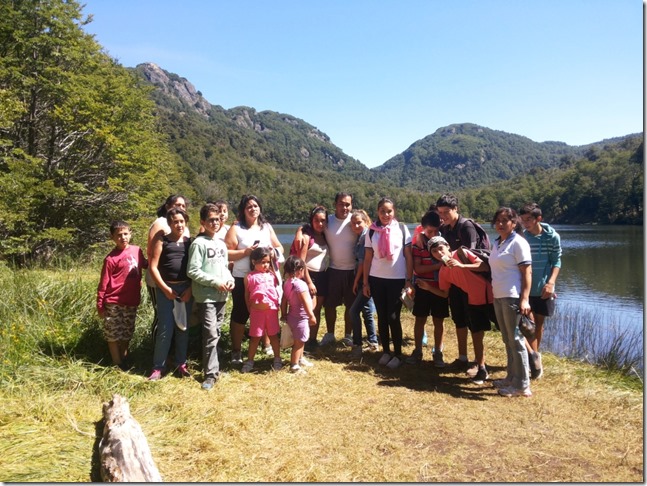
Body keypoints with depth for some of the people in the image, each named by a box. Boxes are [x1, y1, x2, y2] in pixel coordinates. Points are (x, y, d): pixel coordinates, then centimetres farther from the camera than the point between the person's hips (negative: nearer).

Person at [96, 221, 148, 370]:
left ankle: (124, 360, 32)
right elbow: (103, 284, -8)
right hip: (114, 302, -4)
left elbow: (145, 264, 24)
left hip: (132, 301, 5)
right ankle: (117, 364, 17)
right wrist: (100, 306, -7)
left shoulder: (137, 251, 2)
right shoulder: (111, 258, -11)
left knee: (127, 333, 17)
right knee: (113, 334, 6)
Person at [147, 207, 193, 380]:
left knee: (183, 327, 9)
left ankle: (181, 363, 21)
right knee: (165, 328, -3)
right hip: (166, 288, -2)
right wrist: (165, 289, -8)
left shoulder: (190, 242, 7)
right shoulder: (162, 241, 0)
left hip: (186, 288, 3)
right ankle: (158, 367, 8)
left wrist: (190, 289, -6)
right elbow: (153, 267, -3)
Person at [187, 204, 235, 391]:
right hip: (206, 296, -7)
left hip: (221, 296, 7)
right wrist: (216, 282, -15)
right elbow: (192, 271, -14)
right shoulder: (199, 243, -9)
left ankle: (211, 366, 26)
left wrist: (230, 279, 0)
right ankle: (211, 373, -2)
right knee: (211, 334, -10)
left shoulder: (222, 244, 13)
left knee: (216, 333, 14)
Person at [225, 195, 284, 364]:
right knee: (240, 314, 4)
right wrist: (246, 251, -20)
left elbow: (280, 248, 11)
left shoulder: (267, 227, 9)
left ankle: (267, 344, 29)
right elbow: (226, 254, -11)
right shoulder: (236, 228, -4)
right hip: (242, 278, -4)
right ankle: (236, 350, 15)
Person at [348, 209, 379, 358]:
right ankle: (373, 342, 26)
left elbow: (363, 260, -16)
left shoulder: (367, 235, -15)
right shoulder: (361, 236, 12)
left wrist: (356, 281, -9)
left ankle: (357, 345, 1)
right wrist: (356, 281, 6)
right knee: (367, 311, 15)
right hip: (362, 279, 9)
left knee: (354, 310, -7)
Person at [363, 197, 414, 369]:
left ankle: (398, 354, 12)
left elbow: (409, 257, -1)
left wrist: (409, 281, -5)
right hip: (377, 279, 2)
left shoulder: (402, 229, -2)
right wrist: (365, 282, 3)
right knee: (382, 317, 9)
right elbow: (367, 258, 6)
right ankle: (386, 351, 21)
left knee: (393, 318, -1)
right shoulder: (372, 231, 2)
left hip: (397, 279, -2)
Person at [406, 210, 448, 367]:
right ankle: (417, 351, 21)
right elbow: (417, 268, -13)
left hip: (440, 287, 1)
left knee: (439, 321, 9)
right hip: (423, 287, -1)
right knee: (420, 319, 9)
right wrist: (438, 265, -22)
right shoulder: (418, 242, -7)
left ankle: (437, 353, 21)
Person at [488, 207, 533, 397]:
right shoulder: (497, 243, 15)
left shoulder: (518, 242, -8)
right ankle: (511, 378, 25)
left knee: (516, 341, -2)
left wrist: (524, 299, -20)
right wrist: (492, 293, 13)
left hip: (513, 297, -8)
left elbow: (527, 272, -12)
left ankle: (521, 385, 7)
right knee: (507, 340, 14)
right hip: (498, 297, 8)